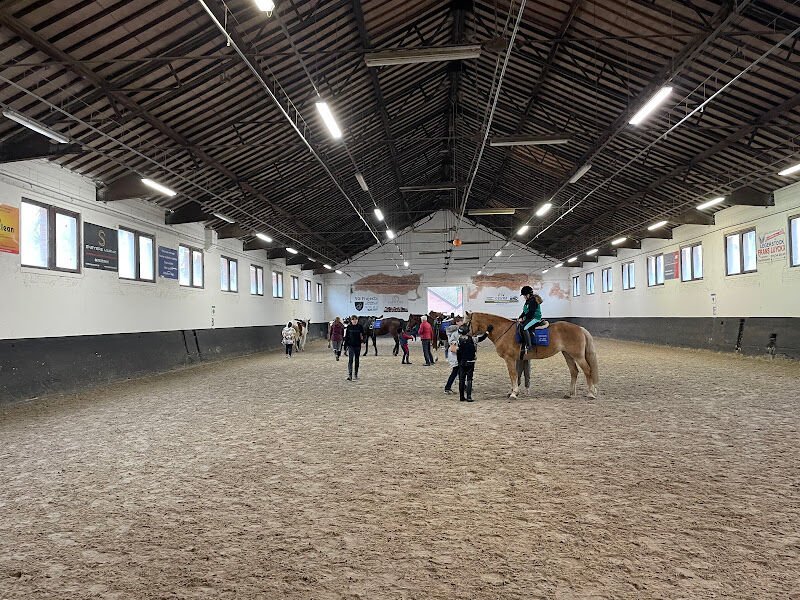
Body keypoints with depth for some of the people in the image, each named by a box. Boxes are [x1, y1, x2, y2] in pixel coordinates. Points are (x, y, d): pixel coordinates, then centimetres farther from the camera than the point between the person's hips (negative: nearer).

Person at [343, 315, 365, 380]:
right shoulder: (349, 327, 3)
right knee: (350, 360, -11)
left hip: (358, 345, 1)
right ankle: (349, 375, -13)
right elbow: (346, 336, 6)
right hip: (350, 345, -1)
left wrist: (362, 340, -13)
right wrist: (346, 345, 2)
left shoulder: (360, 327, 3)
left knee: (357, 361, 8)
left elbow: (362, 335, 8)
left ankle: (355, 375, 17)